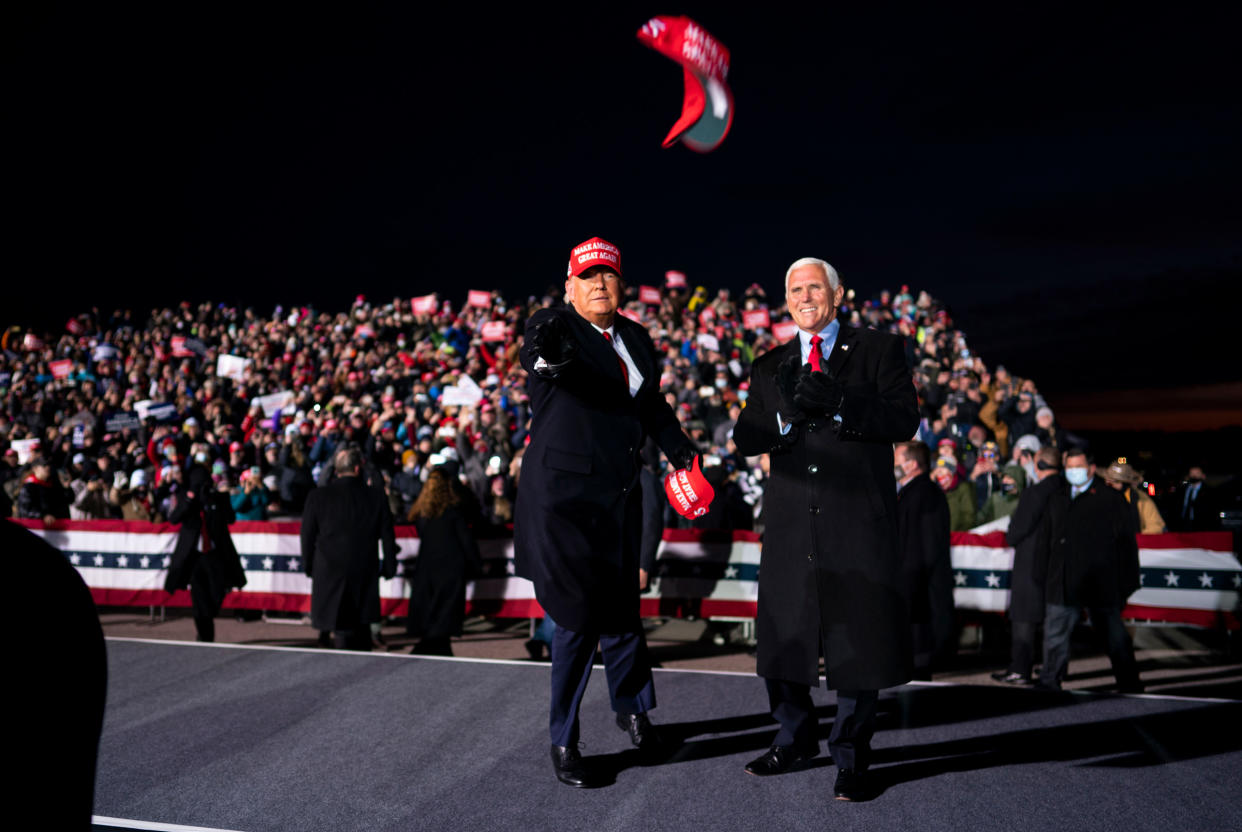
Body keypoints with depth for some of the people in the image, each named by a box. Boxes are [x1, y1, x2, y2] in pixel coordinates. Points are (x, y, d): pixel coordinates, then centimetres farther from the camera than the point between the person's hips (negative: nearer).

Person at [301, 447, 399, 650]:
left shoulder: (317, 496, -4)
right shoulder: (376, 498, -2)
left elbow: (307, 537, 2)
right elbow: (388, 539, 2)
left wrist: (308, 566, 15)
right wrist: (389, 568, 15)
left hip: (329, 575, -1)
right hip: (365, 578, 1)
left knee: (342, 636, 3)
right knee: (362, 636, 15)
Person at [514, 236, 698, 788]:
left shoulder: (636, 338, 10)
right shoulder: (552, 327, -9)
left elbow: (652, 405, 20)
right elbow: (538, 360, -33)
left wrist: (683, 455, 10)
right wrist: (547, 359, -56)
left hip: (619, 493, 6)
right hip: (563, 492, -5)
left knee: (621, 605, 13)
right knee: (578, 616, -5)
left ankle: (632, 708, 39)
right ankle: (563, 744, 12)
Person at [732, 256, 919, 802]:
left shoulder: (879, 350, 6)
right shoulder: (769, 367, 15)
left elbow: (904, 421, -6)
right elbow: (744, 438, 6)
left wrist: (839, 405, -20)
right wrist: (784, 416, -14)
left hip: (859, 522, -3)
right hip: (791, 525, 3)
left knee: (858, 641, 1)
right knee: (784, 634, 10)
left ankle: (850, 760, 16)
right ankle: (796, 739, 32)